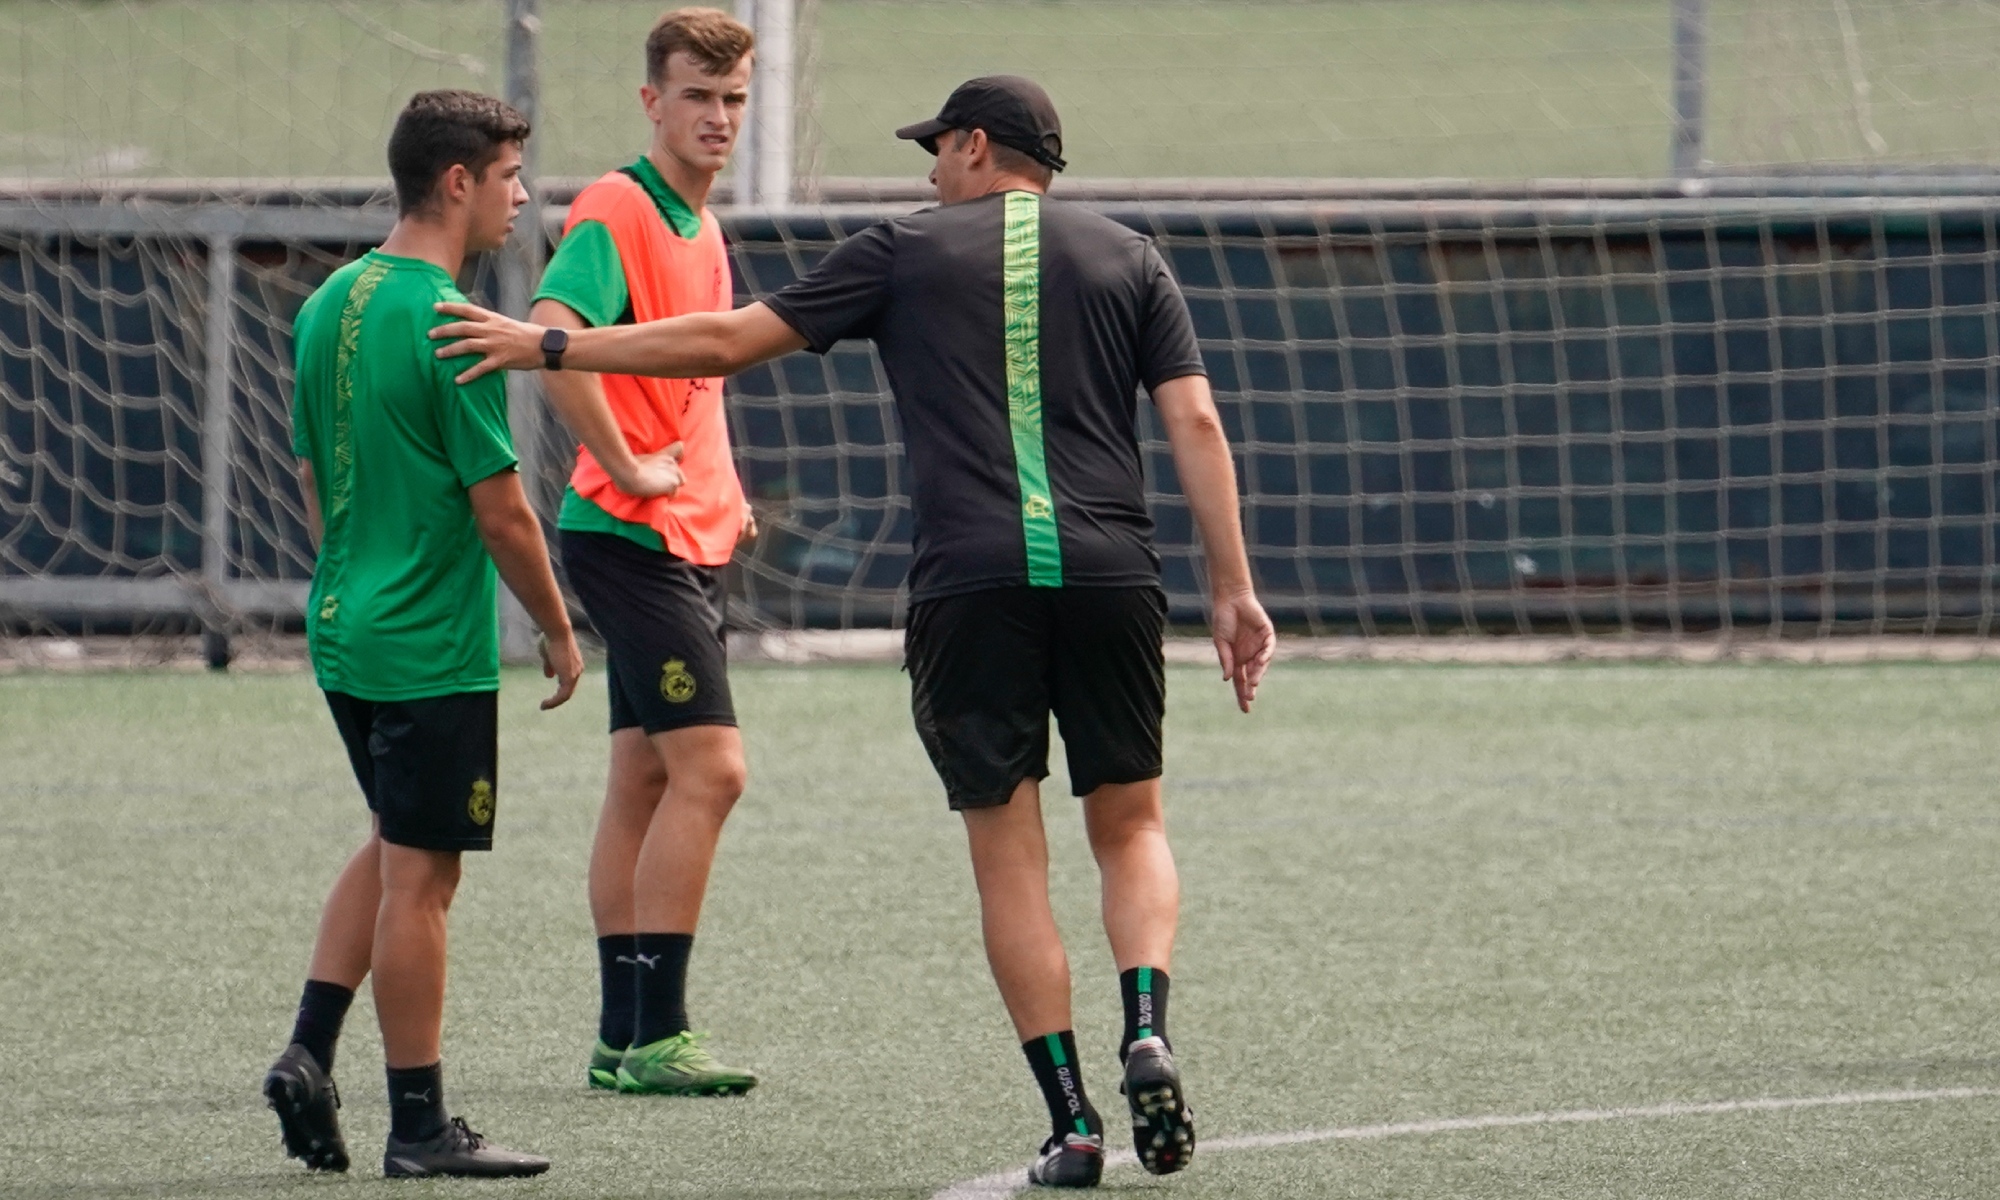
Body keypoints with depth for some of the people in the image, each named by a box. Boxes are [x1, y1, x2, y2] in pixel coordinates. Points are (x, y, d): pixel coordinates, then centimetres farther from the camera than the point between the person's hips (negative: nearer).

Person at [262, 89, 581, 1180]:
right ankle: (419, 1127, 5)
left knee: (397, 844, 21)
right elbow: (500, 510, -15)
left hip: (345, 631, 8)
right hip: (432, 647, -8)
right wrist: (558, 631, -3)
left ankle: (307, 1057, 12)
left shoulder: (330, 304, 7)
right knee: (418, 875, -1)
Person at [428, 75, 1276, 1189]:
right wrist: (1235, 589, 5)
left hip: (970, 580, -2)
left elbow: (728, 341, 8)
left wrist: (544, 344, 14)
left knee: (1010, 856, 4)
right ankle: (1148, 1030, -11)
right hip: (1110, 572, 2)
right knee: (1131, 823, 15)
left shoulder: (906, 251, 10)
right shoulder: (1129, 259, 14)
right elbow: (1196, 422, 4)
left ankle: (1073, 1124, -1)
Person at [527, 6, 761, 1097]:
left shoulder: (699, 227, 17)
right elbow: (553, 336, -28)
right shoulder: (616, 210, -13)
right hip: (631, 538, -9)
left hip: (689, 540, 9)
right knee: (710, 767, -13)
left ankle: (622, 1038, 12)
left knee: (646, 779, 9)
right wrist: (628, 468, -23)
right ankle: (654, 1035, -12)